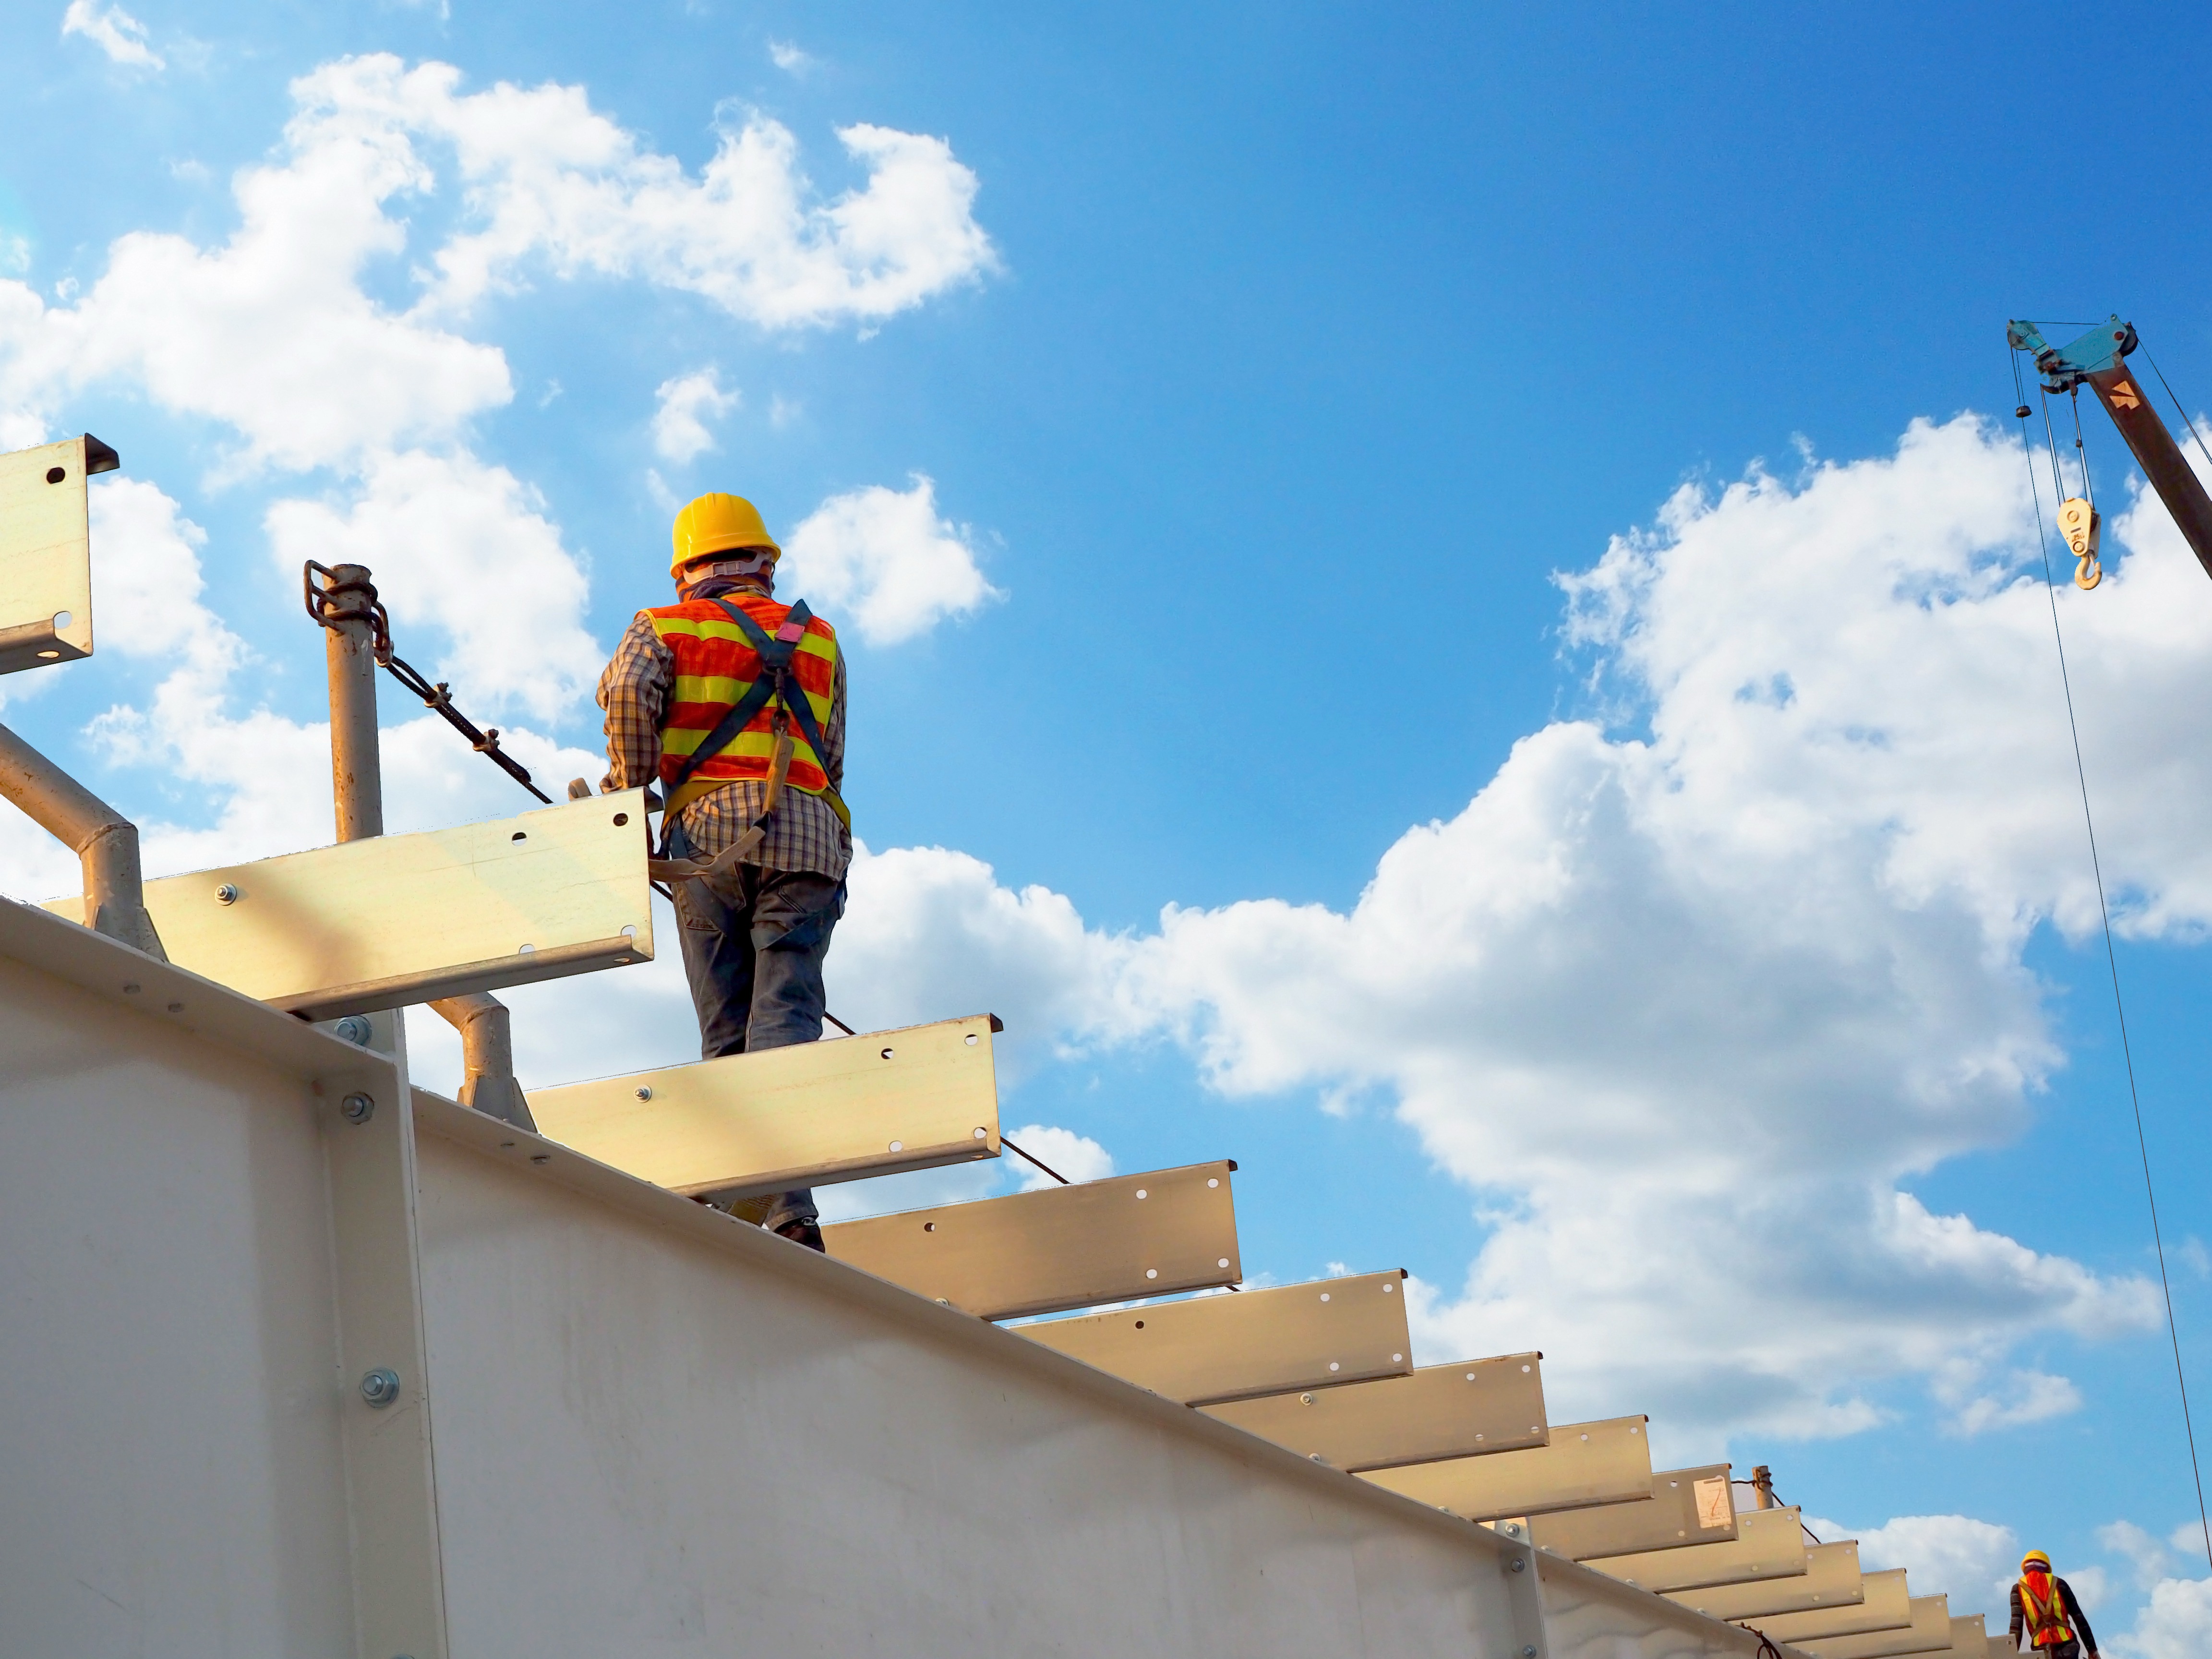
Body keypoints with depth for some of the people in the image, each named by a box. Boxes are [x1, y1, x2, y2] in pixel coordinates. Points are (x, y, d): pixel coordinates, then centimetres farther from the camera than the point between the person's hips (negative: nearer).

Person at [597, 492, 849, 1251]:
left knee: (726, 1031, 5)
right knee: (786, 1019, -9)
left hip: (706, 830, 0)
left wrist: (627, 798, 2)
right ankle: (788, 1205, -29)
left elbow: (628, 691, -5)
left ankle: (738, 1204, -7)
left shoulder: (662, 627, 16)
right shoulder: (818, 639, 25)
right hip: (807, 833, 1)